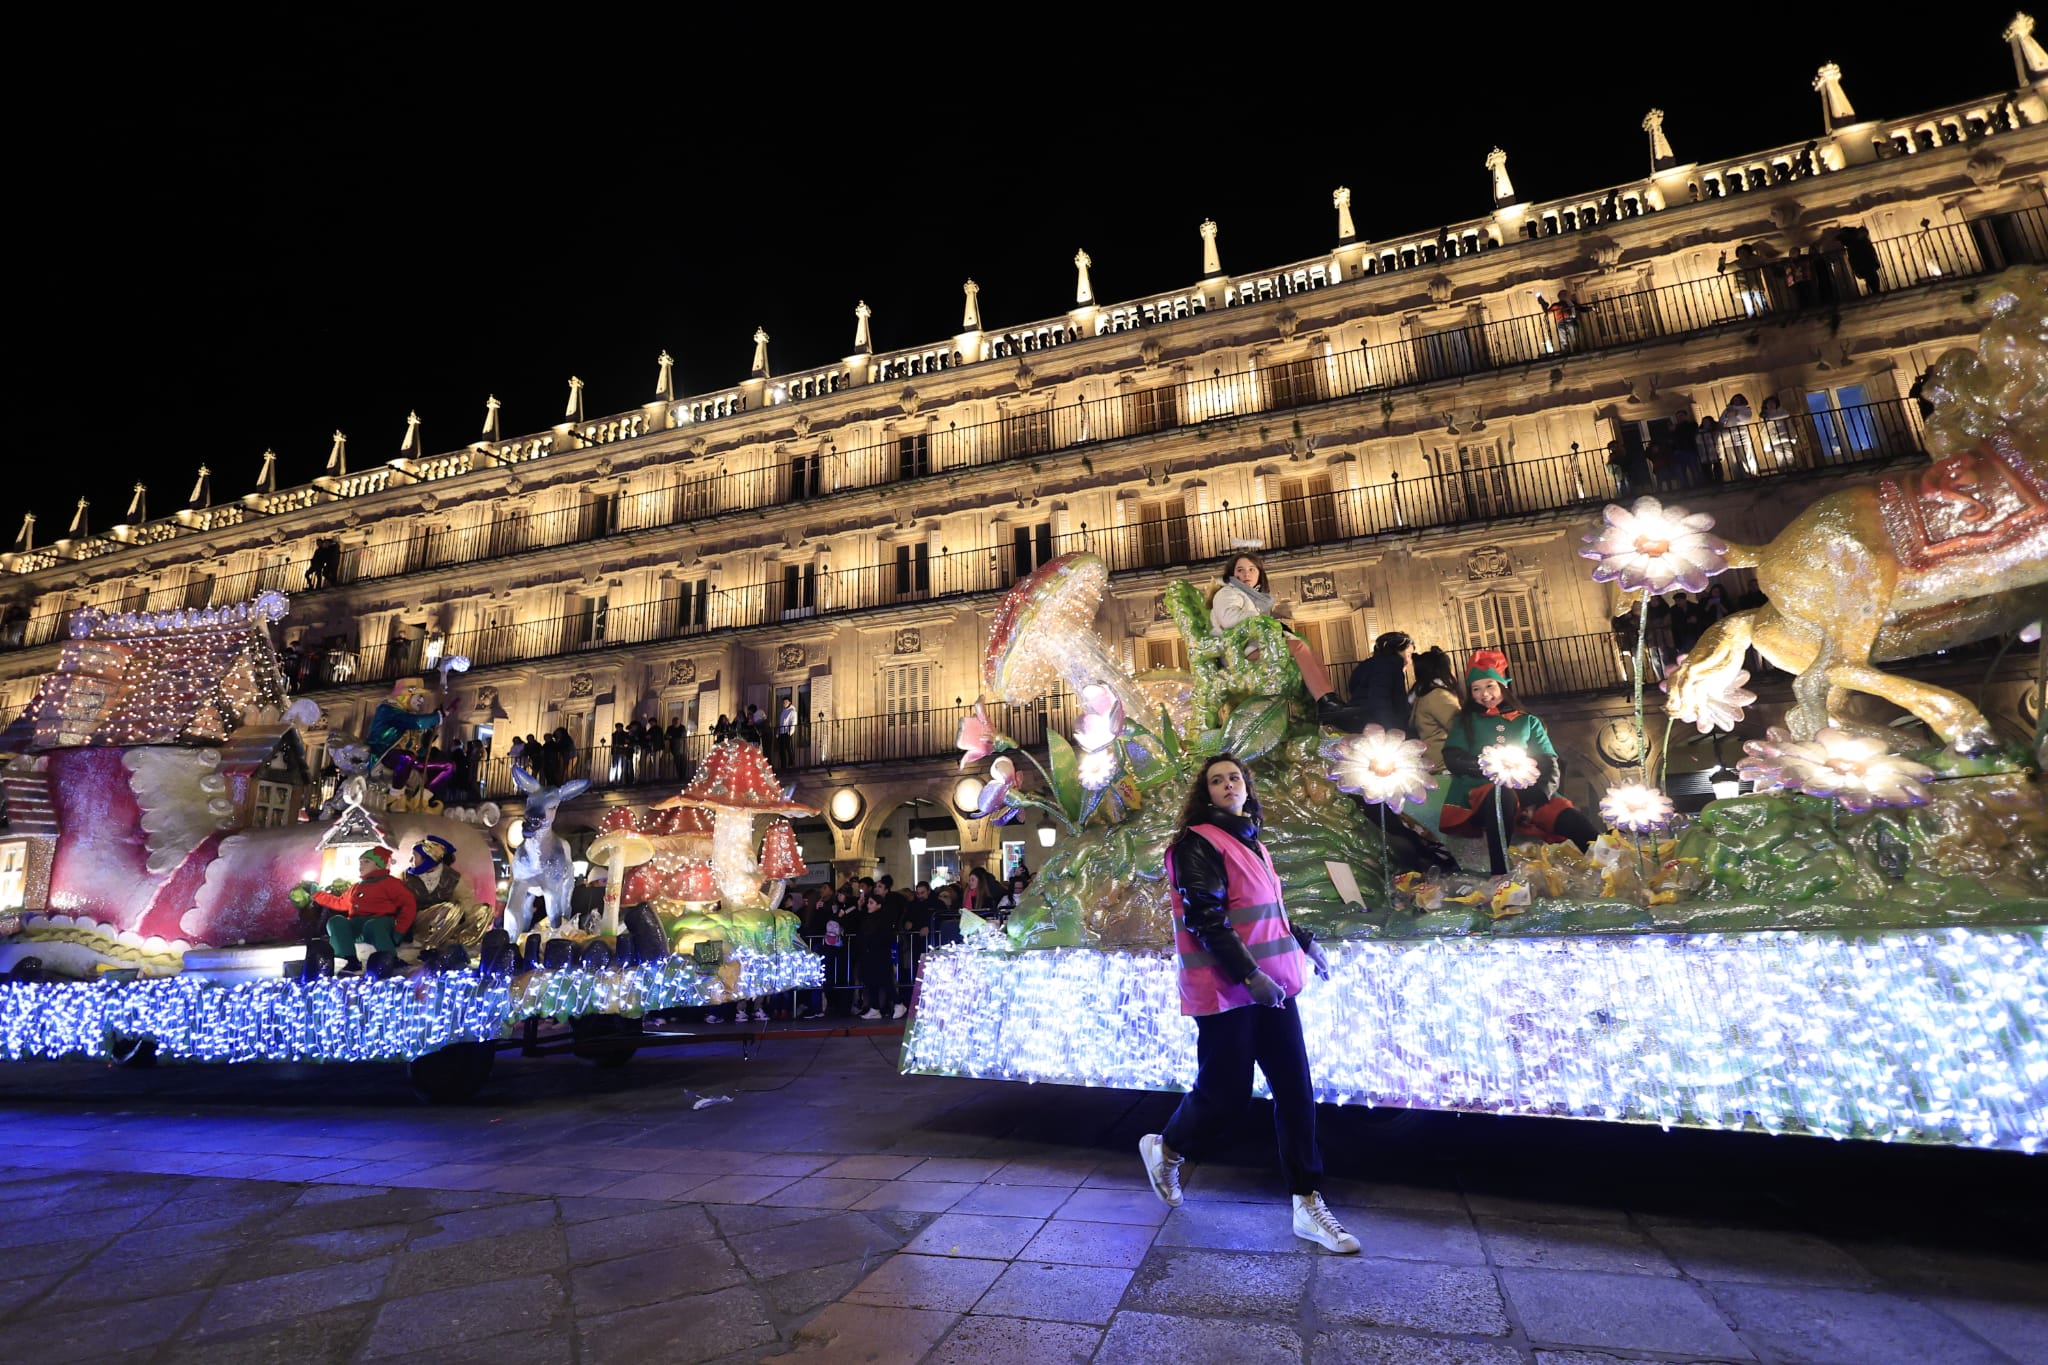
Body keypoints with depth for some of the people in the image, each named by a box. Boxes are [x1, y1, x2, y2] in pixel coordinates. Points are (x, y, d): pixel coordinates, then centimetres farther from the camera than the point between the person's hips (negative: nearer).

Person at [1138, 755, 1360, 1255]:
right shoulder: (1197, 843, -12)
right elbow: (1204, 918, -20)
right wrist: (1249, 975, -23)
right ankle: (1164, 1151, 29)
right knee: (1224, 1091, 2)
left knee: (1295, 1090, 6)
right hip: (1227, 989, -7)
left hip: (1271, 982, 8)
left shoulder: (1251, 842, 13)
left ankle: (1308, 1207, 17)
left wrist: (1304, 940, 19)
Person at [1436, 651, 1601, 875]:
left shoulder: (1528, 722, 23)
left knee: (1571, 818, -28)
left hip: (1527, 795, 3)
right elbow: (1453, 758, 3)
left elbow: (1550, 767, 10)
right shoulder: (1466, 720, 20)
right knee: (1501, 795, -39)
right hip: (1481, 795, -3)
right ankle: (1500, 876, -44)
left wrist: (1536, 801, -10)